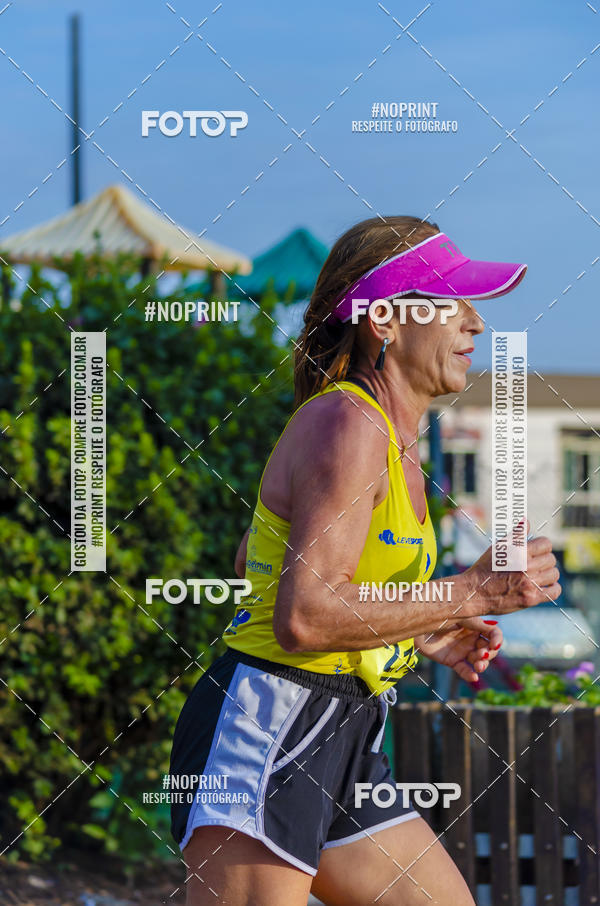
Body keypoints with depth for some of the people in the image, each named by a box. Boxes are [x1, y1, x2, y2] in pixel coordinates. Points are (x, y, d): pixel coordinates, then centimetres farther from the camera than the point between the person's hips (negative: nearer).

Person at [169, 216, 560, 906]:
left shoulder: (385, 433, 16)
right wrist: (472, 593, -17)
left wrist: (420, 634, 20)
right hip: (266, 730, -10)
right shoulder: (347, 428, -15)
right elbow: (302, 619, -24)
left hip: (339, 744, 10)